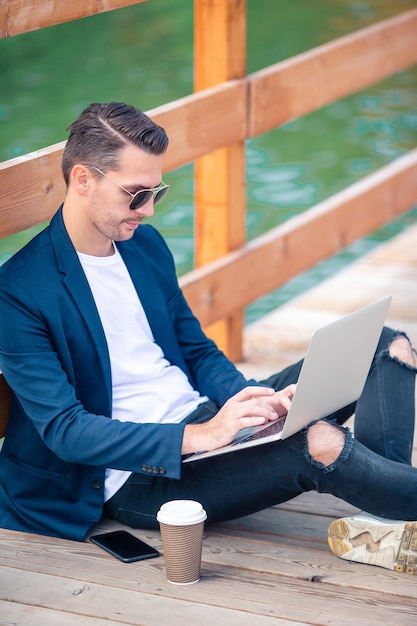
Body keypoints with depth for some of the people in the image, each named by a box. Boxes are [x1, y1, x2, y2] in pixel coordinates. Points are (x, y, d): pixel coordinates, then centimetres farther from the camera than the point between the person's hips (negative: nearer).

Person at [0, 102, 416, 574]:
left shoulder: (146, 243, 10)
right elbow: (65, 430, -19)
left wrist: (258, 400, -7)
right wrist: (198, 437, -28)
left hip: (205, 419, 9)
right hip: (138, 477, -9)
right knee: (317, 444, -34)